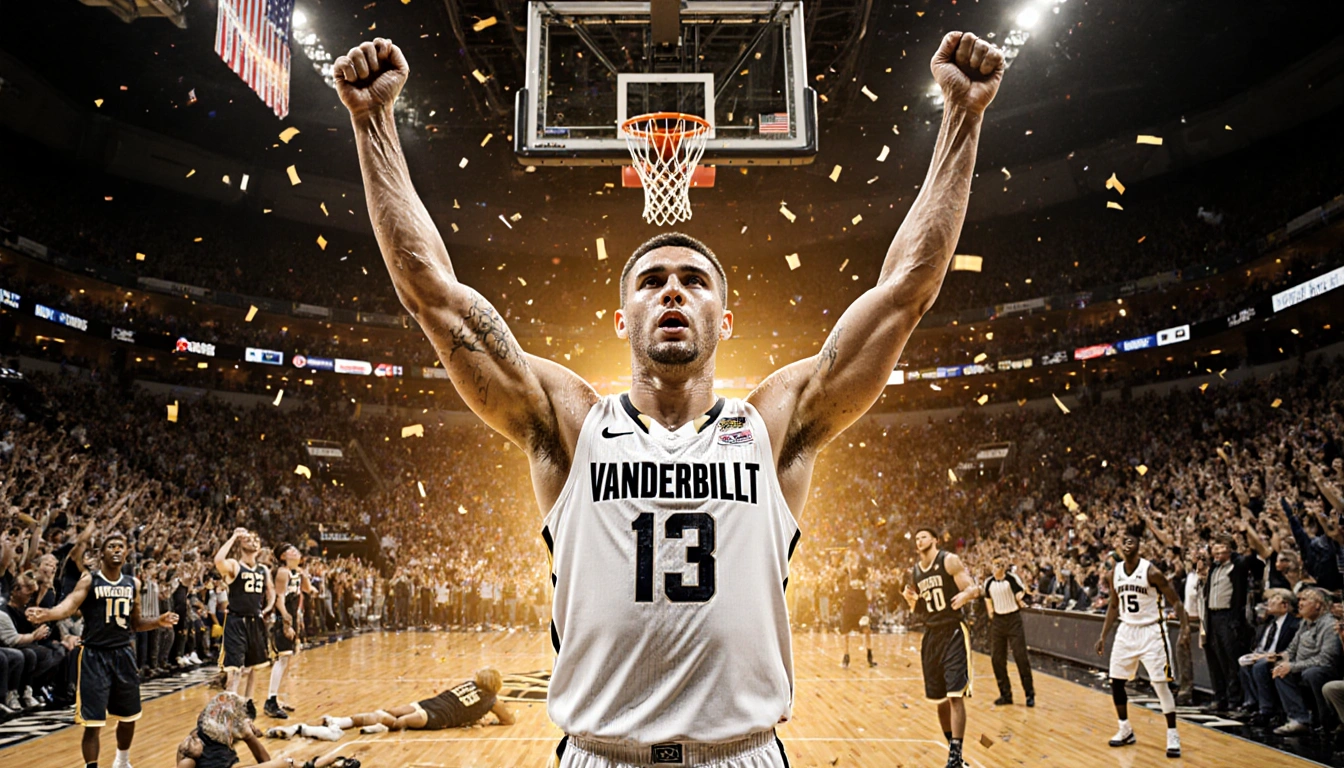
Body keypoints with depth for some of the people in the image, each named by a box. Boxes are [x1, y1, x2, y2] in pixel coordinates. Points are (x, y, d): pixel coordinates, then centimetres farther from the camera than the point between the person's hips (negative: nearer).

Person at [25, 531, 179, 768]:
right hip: (95, 655, -5)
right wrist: (46, 614, -45)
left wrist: (158, 622, -2)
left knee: (129, 717, 17)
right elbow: (70, 603, -26)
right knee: (93, 722, -6)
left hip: (124, 654, 5)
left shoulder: (133, 584, 7)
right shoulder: (89, 581, -6)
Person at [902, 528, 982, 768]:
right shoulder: (915, 572, 11)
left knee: (955, 695, -12)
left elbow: (974, 588, -13)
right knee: (940, 698, 10)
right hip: (931, 635, 6)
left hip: (954, 633, -6)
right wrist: (911, 600, -2)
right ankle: (952, 745, 26)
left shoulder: (949, 561, -6)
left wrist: (965, 595, -35)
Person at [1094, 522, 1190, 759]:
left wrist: (1185, 627, -24)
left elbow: (1175, 602, -10)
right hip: (1127, 631, 6)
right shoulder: (1115, 573, 1)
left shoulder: (1151, 572, -15)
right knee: (1115, 682, 7)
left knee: (1161, 684, -6)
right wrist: (1103, 636, 11)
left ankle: (1173, 735, 7)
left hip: (1151, 631, -6)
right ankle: (1125, 730, 23)